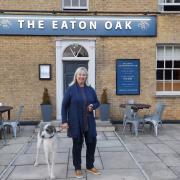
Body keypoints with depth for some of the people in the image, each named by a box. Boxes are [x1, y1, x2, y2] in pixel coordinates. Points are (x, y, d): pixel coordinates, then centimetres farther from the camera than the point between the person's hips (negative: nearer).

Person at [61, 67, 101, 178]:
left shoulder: (90, 89, 5)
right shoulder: (71, 89, -5)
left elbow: (97, 102, 14)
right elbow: (64, 106, -4)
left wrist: (93, 106, -9)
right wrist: (64, 121, -10)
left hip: (89, 122, 4)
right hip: (75, 122, -3)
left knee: (92, 143, 8)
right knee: (77, 145, 7)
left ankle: (90, 166, 29)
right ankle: (77, 168, 23)